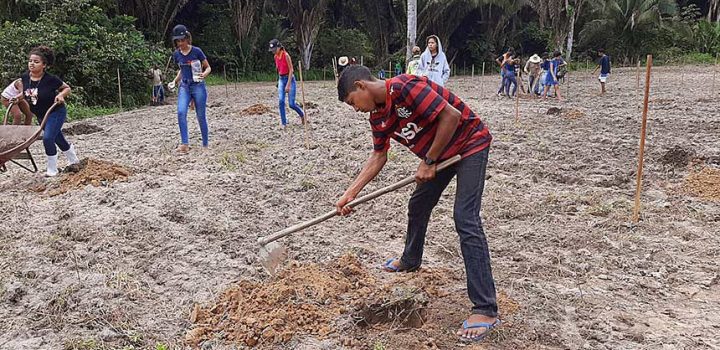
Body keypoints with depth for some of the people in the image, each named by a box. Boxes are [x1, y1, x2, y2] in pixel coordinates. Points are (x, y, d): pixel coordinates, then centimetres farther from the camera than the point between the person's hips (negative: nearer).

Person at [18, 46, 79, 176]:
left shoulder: (50, 79, -23)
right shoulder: (25, 77, -9)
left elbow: (67, 88, -8)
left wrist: (61, 95, -26)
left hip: (56, 113, -6)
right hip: (41, 116, 6)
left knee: (48, 138, -17)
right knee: (58, 139, 19)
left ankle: (52, 170, -2)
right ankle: (73, 160, 41)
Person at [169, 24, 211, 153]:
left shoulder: (196, 51, -7)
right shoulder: (176, 54, 6)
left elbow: (208, 67, 0)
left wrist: (204, 74, -21)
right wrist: (175, 81, 9)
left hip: (198, 86, -3)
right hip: (184, 86, 3)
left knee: (201, 116, 1)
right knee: (181, 112, -18)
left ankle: (206, 144, 16)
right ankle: (185, 144, -19)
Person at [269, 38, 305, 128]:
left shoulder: (286, 55, -15)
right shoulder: (276, 57, 5)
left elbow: (291, 70, -17)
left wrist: (288, 85, -21)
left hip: (289, 79, -6)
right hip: (281, 79, 6)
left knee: (292, 104, -7)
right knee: (281, 101, -10)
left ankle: (302, 115, 22)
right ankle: (284, 123, -5)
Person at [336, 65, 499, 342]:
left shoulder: (404, 87, -28)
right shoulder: (378, 116, 0)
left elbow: (451, 115, -30)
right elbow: (378, 156, 10)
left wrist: (429, 162, -21)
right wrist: (351, 193, 3)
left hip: (470, 143, -9)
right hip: (440, 153, 9)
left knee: (465, 220, -17)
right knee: (417, 206, 19)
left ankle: (486, 310, -16)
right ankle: (411, 261, 47)